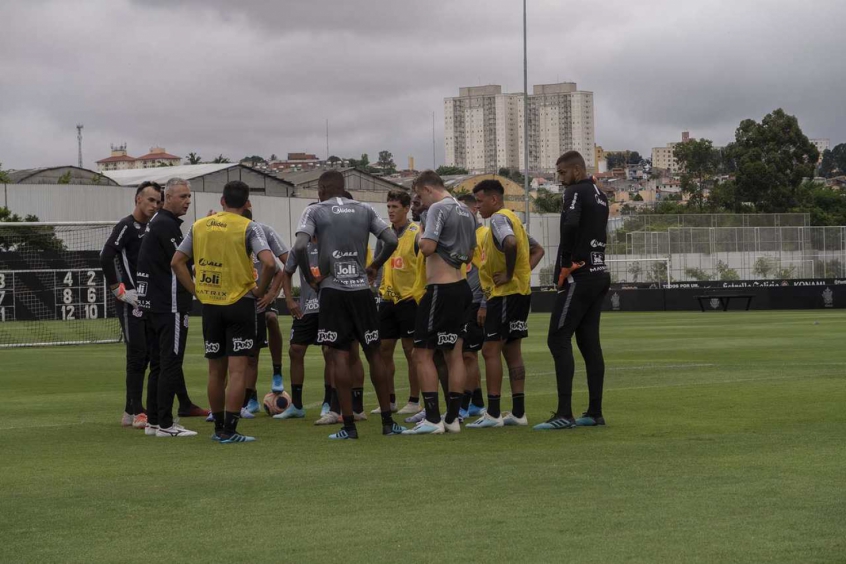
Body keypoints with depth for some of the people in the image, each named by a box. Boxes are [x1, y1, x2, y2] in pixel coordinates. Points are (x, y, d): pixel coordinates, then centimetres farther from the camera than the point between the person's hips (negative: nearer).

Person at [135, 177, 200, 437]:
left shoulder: (157, 222, 18)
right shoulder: (166, 224, -13)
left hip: (154, 303, 10)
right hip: (169, 305, -10)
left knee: (160, 363, 13)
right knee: (171, 364, -8)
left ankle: (153, 421, 16)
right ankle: (164, 424, -8)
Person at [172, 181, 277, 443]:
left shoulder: (199, 226, 6)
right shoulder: (248, 227, -8)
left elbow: (176, 262, 7)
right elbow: (269, 262, -21)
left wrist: (196, 291, 7)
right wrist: (259, 290, -6)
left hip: (210, 305, 4)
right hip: (240, 304, -4)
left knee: (216, 370, 14)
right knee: (237, 370, -2)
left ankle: (219, 427, 22)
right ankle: (229, 431, -6)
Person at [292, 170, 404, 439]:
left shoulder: (315, 212, 1)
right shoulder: (364, 210, 10)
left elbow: (299, 246, -14)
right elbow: (392, 241, 3)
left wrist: (309, 276, -1)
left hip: (333, 291, -3)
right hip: (362, 290, 3)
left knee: (339, 356, 0)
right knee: (373, 352, 10)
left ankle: (349, 425, -2)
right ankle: (387, 421, 11)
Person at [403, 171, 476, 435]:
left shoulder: (438, 208, -12)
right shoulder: (465, 211, 15)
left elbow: (428, 247, -22)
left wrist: (421, 237, -3)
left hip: (440, 289, -9)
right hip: (461, 286, 9)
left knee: (423, 353, -4)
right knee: (454, 353, 9)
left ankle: (432, 419, -8)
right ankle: (452, 418, 11)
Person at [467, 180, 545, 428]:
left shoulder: (499, 219, -12)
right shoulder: (512, 219, 19)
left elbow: (510, 243, -33)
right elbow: (537, 250, 25)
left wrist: (509, 274, -22)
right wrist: (524, 271, 11)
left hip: (505, 293, -10)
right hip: (520, 291, 10)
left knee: (490, 350, -8)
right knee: (512, 350, 11)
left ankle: (493, 414, -9)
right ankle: (518, 412, 12)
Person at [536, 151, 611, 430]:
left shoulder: (576, 192, -10)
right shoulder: (600, 196, 17)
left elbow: (570, 225, -27)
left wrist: (565, 265, -17)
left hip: (579, 277, -9)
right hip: (599, 274, 9)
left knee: (558, 339, -8)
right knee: (589, 343, 11)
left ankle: (564, 414, -13)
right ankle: (595, 412, 11)